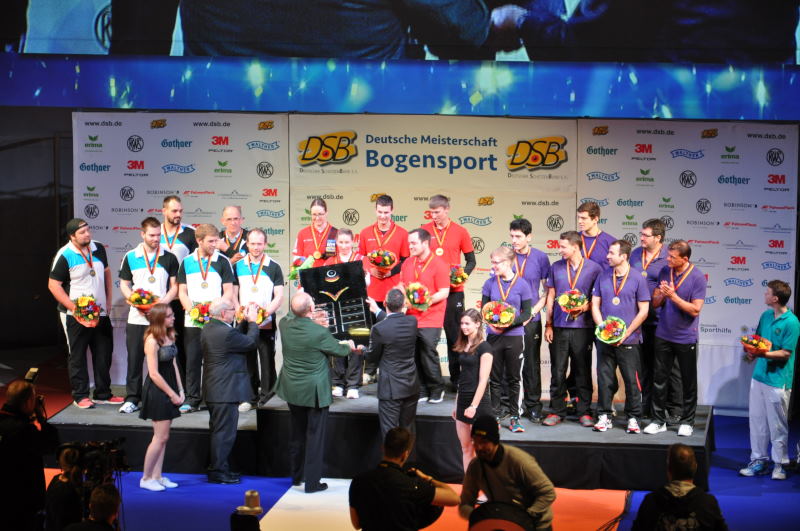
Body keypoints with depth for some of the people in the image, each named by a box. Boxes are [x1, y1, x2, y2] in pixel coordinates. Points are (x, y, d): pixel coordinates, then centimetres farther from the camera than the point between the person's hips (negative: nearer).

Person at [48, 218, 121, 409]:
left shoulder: (98, 248, 4)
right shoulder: (64, 256, -12)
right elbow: (53, 285, -12)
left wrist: (108, 300, 10)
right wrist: (74, 308, -18)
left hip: (101, 313, 6)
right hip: (76, 316, -6)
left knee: (104, 354, 11)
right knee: (78, 356, 4)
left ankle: (103, 394, 22)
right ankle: (80, 396, 14)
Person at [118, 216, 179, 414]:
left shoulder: (169, 258, 5)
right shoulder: (130, 257, 6)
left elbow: (175, 285, 6)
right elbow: (124, 284, 9)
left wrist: (163, 301, -12)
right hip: (136, 317, 1)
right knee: (134, 358, 3)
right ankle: (132, 399, 11)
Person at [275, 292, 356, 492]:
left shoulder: (284, 324, -11)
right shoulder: (320, 332, -25)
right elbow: (338, 350, -6)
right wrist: (349, 346, 15)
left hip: (292, 389, 6)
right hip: (314, 391, -6)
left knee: (297, 433, 21)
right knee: (315, 435, 5)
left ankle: (296, 476, 33)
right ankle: (312, 482, 10)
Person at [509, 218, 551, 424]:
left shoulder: (540, 258, 0)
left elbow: (548, 291, 2)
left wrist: (533, 311, -9)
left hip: (531, 320, -1)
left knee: (531, 364, 5)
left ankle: (533, 407, 15)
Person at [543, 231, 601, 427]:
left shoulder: (594, 268, 0)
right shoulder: (556, 268, 8)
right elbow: (550, 297, 10)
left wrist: (586, 306, -15)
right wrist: (548, 325, 5)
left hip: (583, 327, -2)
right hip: (559, 327, 2)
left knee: (583, 371, 5)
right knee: (558, 370, 4)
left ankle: (584, 411, 14)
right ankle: (556, 411, 13)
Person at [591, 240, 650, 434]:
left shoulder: (637, 278, -2)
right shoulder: (603, 277, 9)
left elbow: (643, 310, -3)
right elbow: (595, 304, 10)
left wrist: (625, 333, -10)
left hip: (629, 340, -3)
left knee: (632, 380, 1)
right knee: (604, 378, 6)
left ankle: (633, 418, 13)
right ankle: (604, 416, 16)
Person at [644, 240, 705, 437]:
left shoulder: (697, 277, -12)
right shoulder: (664, 272, 2)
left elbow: (695, 310, -17)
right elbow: (655, 302, 5)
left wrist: (673, 296, -23)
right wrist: (662, 295, -16)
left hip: (686, 338, -4)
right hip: (663, 335, 4)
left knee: (689, 382, 8)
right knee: (659, 379, 7)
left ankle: (687, 421, 21)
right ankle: (659, 420, 16)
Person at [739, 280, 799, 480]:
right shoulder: (765, 316, 7)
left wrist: (765, 354, -28)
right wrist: (752, 351, -4)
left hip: (778, 380, -7)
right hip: (759, 375, 7)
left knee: (778, 425, 4)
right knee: (757, 420, 12)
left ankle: (780, 464, 18)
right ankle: (759, 460, 23)